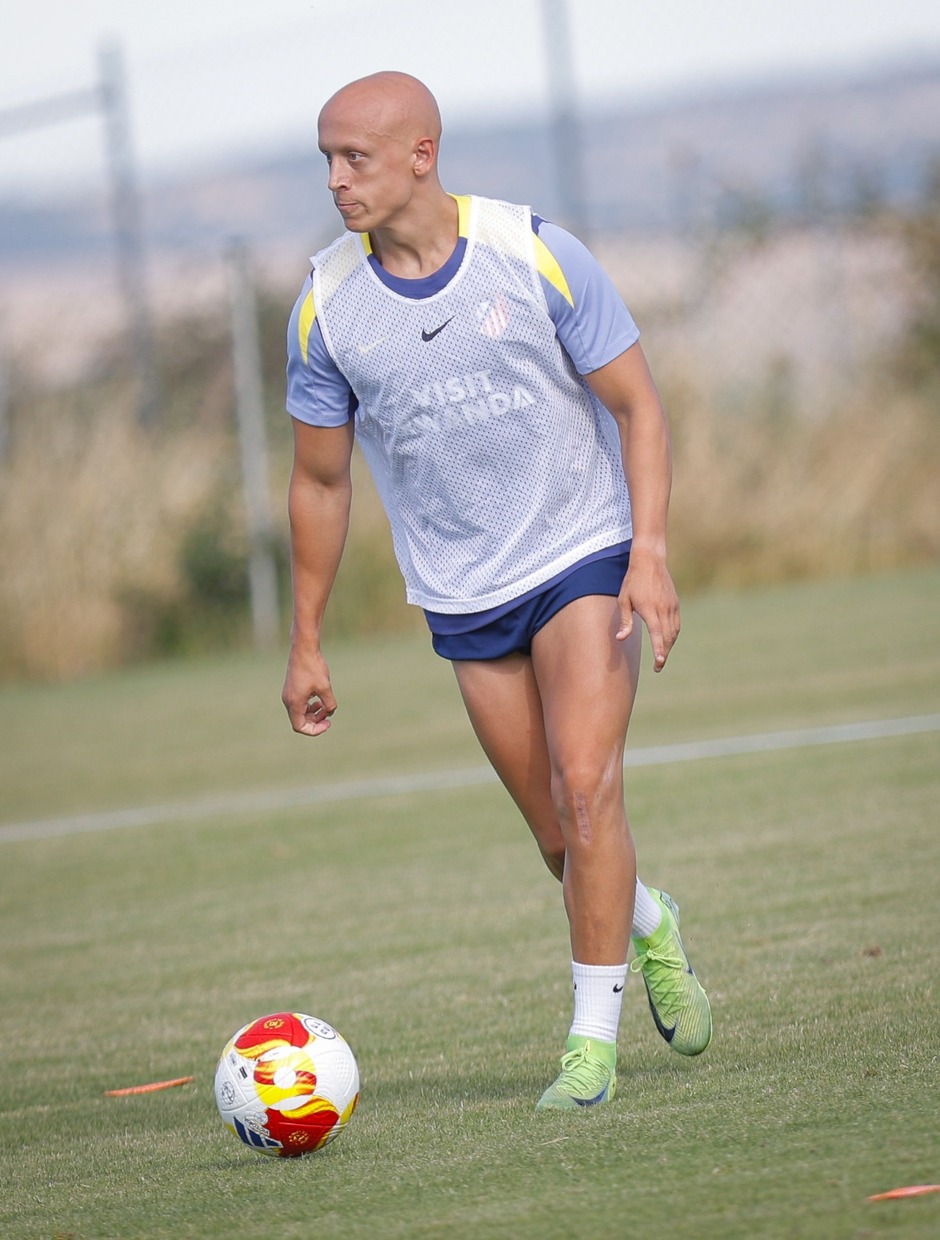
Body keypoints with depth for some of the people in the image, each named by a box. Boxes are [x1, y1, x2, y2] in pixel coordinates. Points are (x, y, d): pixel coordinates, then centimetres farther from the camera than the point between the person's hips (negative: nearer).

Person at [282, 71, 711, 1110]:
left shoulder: (534, 254, -13)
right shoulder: (326, 306, -6)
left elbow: (636, 404, -5)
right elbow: (319, 482, 6)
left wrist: (649, 551, -17)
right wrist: (306, 645, 7)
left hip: (585, 557, -3)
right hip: (462, 599, 3)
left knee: (586, 790, -18)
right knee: (561, 839, 5)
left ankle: (592, 1042, -9)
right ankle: (649, 927, 38)